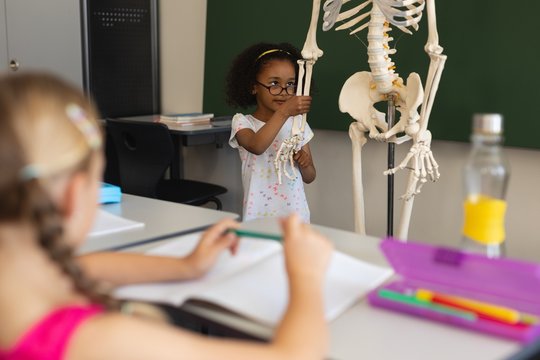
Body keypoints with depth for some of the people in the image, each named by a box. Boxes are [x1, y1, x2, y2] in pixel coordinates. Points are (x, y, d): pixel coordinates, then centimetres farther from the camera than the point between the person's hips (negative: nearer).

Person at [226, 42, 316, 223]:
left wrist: (304, 163, -10)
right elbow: (256, 146, -28)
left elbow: (309, 177, 11)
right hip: (259, 216, -3)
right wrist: (283, 112, -34)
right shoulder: (243, 123, -4)